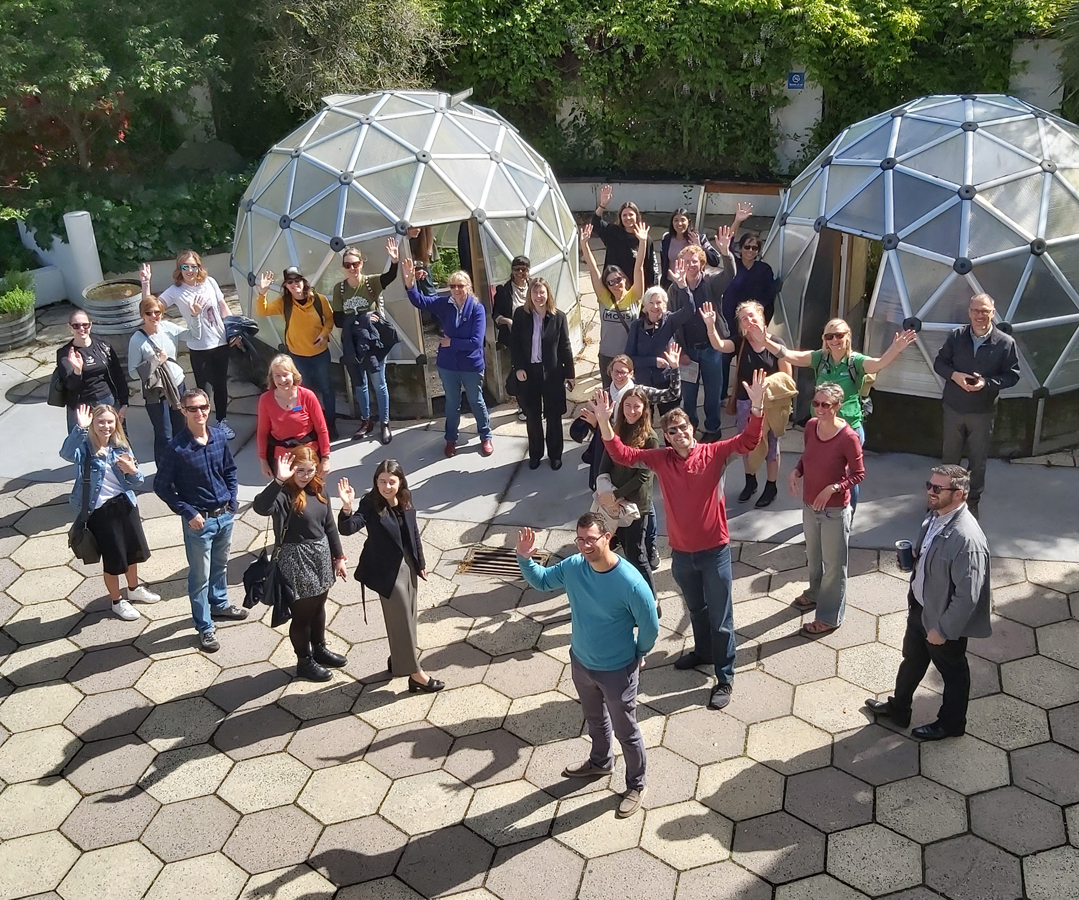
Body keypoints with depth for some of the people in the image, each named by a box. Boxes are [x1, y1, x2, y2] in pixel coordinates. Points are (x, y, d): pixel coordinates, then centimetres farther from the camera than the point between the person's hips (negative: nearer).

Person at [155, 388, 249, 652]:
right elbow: (161, 486, -12)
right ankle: (205, 627, 21)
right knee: (200, 576, 8)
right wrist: (188, 512, -14)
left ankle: (219, 604, 48)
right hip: (199, 521, -5)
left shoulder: (219, 437, -5)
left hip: (225, 515, 5)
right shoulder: (178, 448, -19)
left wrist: (232, 500, 2)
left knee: (220, 565, 25)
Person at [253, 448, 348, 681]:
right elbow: (260, 507, -43)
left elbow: (329, 525, 9)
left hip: (321, 556, 7)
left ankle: (319, 649, 44)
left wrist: (339, 556, 11)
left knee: (319, 607, 24)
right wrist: (279, 480, -51)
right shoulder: (285, 493, -21)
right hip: (297, 561, -7)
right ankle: (304, 662, 28)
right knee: (302, 613, 10)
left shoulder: (318, 490, 1)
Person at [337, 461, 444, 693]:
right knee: (401, 619, 1)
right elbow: (347, 528, -33)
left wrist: (420, 563, 13)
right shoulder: (370, 504, -20)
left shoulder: (406, 502, -4)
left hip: (408, 565, 6)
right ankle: (415, 673, 9)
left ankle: (398, 658, 39)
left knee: (407, 616, 19)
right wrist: (347, 508, -52)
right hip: (388, 571, -6)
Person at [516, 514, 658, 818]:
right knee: (594, 719, 30)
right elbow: (541, 580, 3)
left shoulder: (630, 582, -32)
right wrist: (524, 558, -16)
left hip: (617, 671, -5)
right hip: (580, 662, 5)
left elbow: (650, 627, -17)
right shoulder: (573, 566, -16)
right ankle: (600, 762, 57)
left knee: (625, 732, 16)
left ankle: (637, 784, 40)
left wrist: (637, 656, -1)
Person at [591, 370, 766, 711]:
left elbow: (748, 441, -24)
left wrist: (757, 406, -40)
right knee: (695, 609, 26)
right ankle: (703, 650, 51)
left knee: (720, 616, 8)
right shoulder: (661, 459, -5)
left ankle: (725, 678, 21)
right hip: (681, 552, 4)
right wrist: (604, 422, -24)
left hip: (715, 550, -3)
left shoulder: (713, 453, -12)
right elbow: (622, 455, -10)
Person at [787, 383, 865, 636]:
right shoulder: (811, 426, -6)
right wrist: (796, 471, -8)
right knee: (813, 555, 27)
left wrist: (832, 488, -26)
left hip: (834, 510, -6)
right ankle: (815, 592, 52)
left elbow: (859, 474, -14)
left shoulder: (848, 437, -24)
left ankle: (830, 617, 24)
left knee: (833, 563, 10)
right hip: (809, 504, 6)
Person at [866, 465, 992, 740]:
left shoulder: (967, 539, -35)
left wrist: (943, 629, -22)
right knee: (912, 661, 28)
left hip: (943, 618, -8)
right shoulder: (935, 516, -7)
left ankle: (951, 723, 43)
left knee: (952, 672, 19)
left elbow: (967, 595, -30)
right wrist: (912, 558, -4)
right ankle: (898, 708, 50)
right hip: (920, 607, 8)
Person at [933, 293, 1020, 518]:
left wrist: (987, 383, -23)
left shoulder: (1006, 342, -12)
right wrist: (954, 375, -19)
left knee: (978, 460, 12)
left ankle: (972, 501, 29)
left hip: (983, 412, -2)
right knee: (950, 456, 17)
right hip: (954, 408, 2)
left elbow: (1012, 376, -6)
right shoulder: (956, 336, -6)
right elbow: (939, 362, 2)